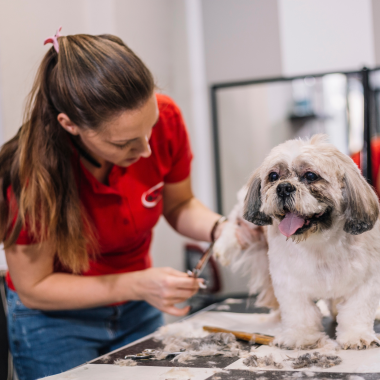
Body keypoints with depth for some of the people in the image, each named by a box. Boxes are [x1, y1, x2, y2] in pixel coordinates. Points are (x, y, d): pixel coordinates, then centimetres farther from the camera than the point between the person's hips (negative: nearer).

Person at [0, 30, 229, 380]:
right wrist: (138, 285, -29)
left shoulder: (165, 118, -22)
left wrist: (220, 228, -24)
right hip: (55, 321, -3)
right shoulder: (31, 173, -31)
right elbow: (32, 288, -20)